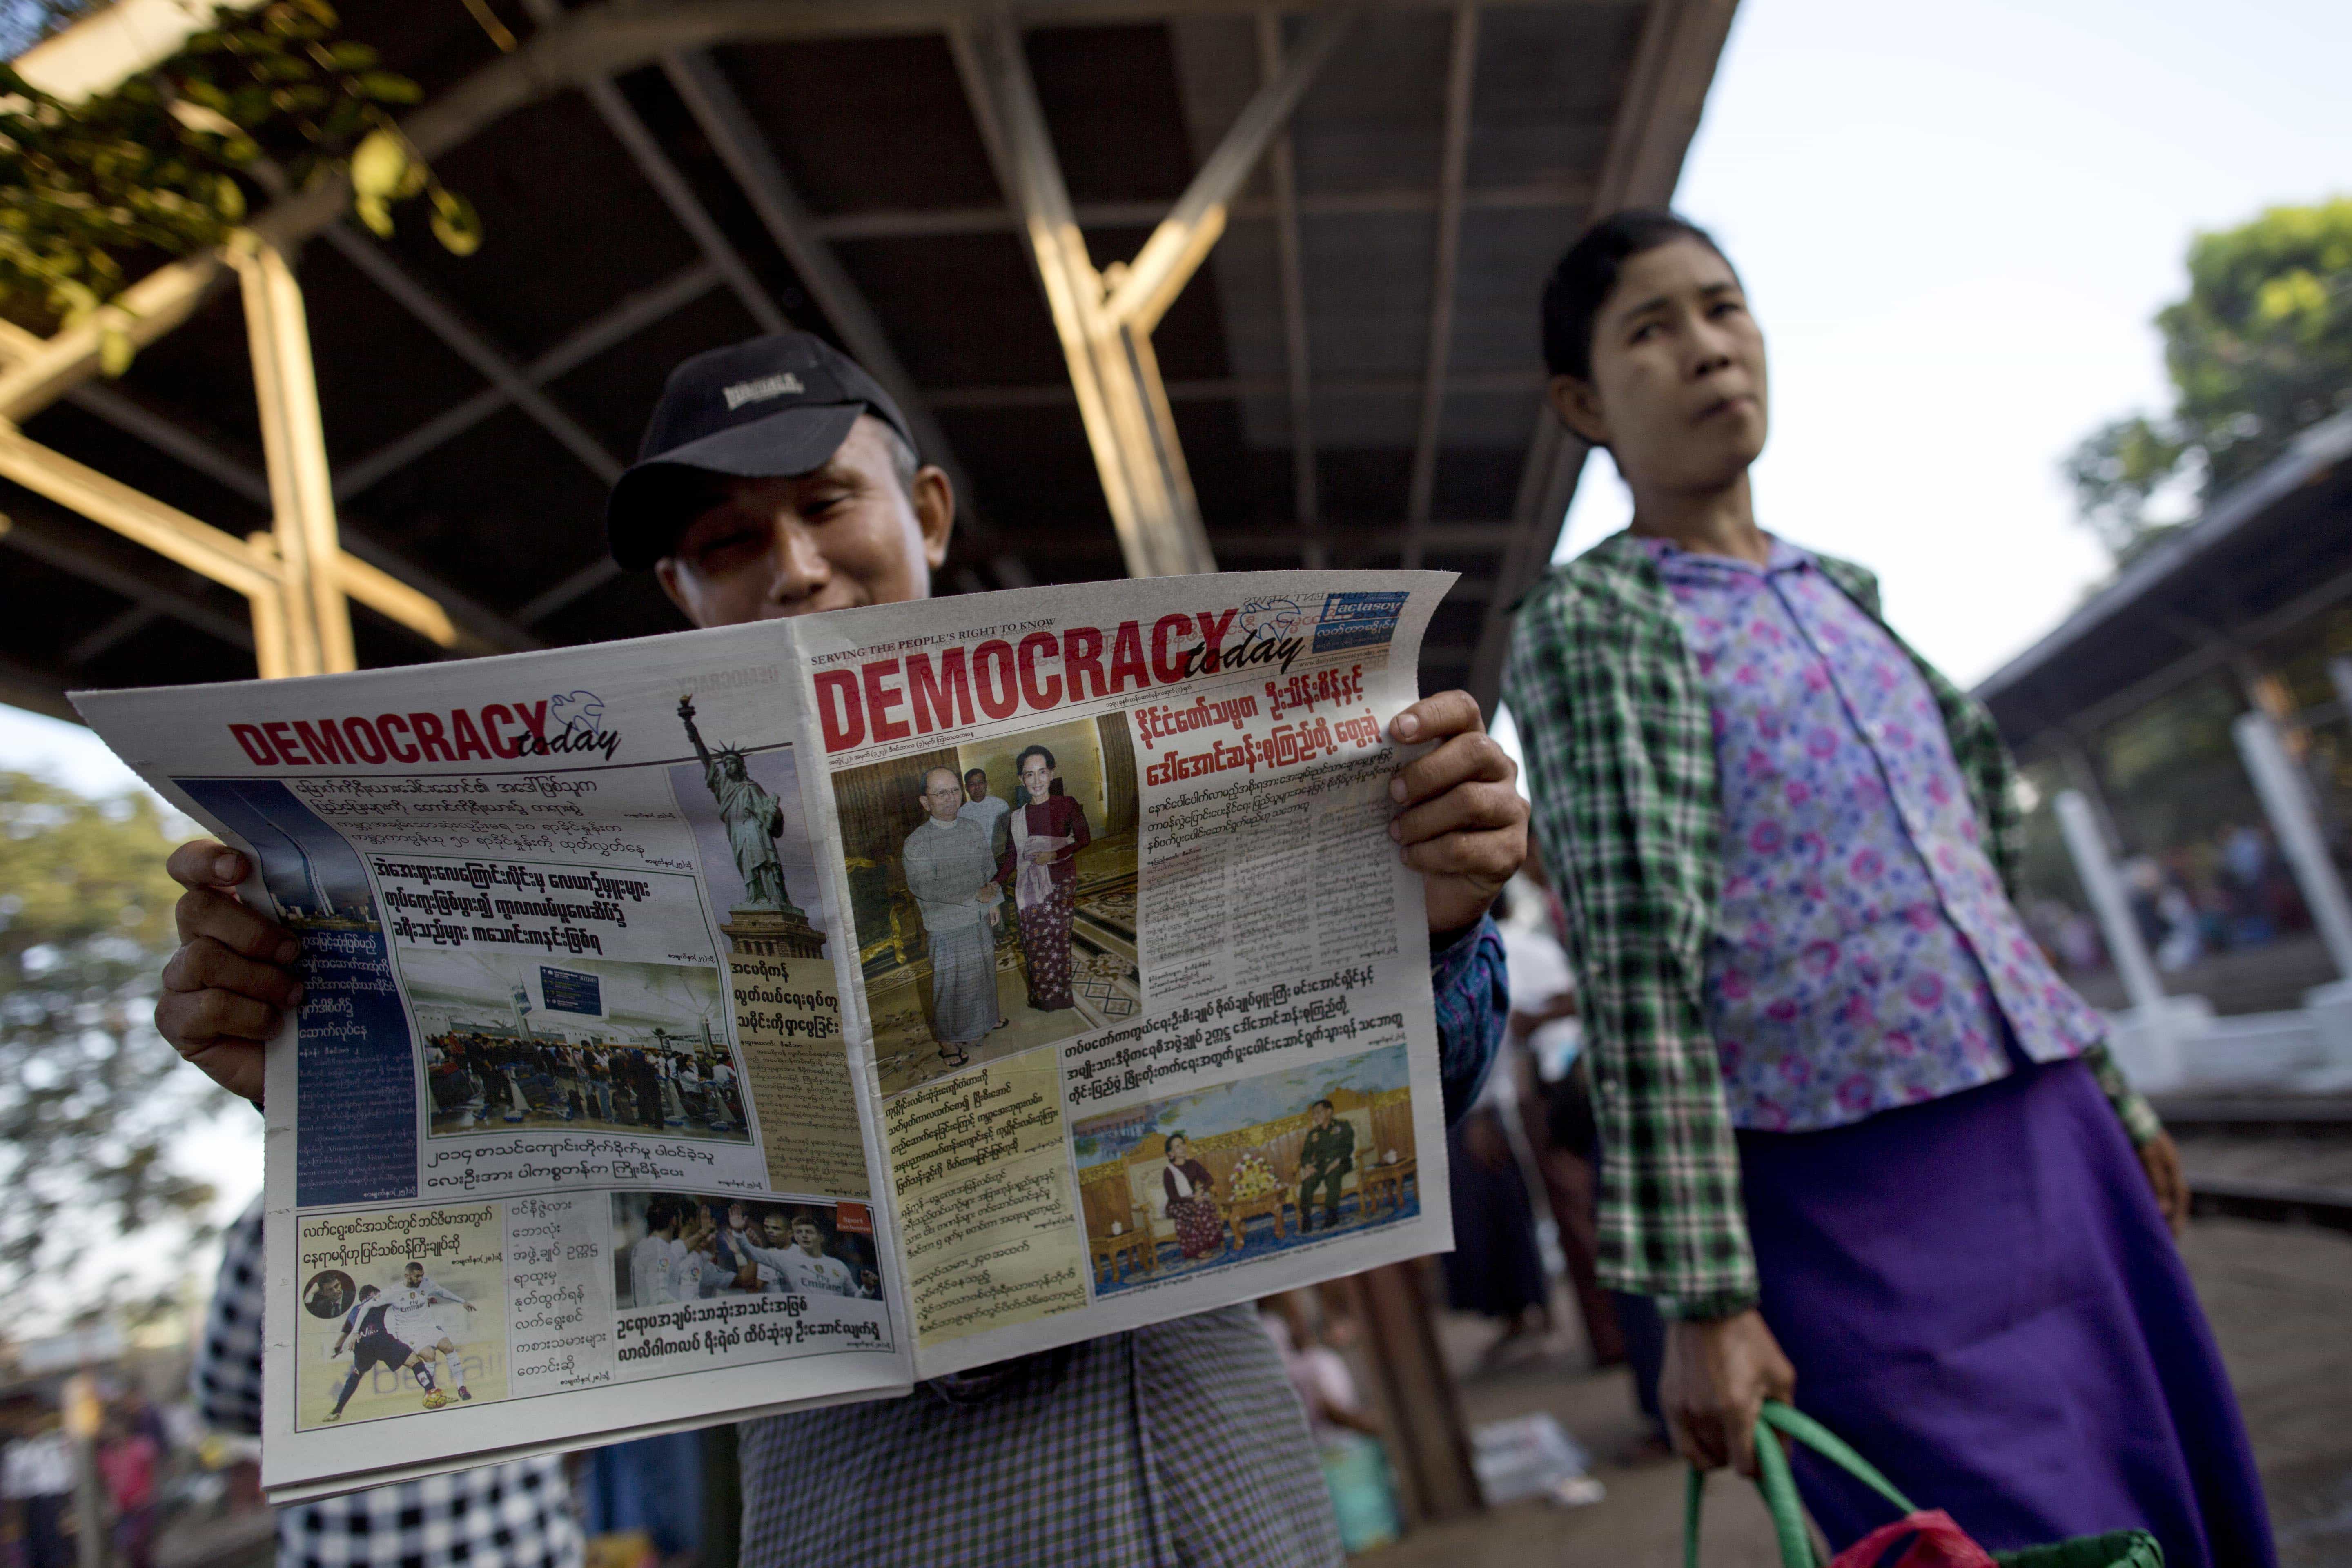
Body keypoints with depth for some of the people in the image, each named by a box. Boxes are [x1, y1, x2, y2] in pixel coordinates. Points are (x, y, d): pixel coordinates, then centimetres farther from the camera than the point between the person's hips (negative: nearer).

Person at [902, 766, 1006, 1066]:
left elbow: (989, 868, 14)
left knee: (982, 973, 21)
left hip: (980, 920, 6)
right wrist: (975, 895, -26)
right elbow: (925, 887, -27)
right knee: (949, 983, 4)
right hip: (945, 926, -6)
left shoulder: (975, 830, 1)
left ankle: (980, 1021, 45)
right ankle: (948, 1041, 22)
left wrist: (992, 903, 10)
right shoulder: (916, 844, -18)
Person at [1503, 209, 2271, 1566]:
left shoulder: (1843, 592, 14)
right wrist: (1703, 1294, -17)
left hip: (2053, 1139, 7)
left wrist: (2111, 1092, 22)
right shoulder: (1593, 619, -7)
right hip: (1861, 1195, -7)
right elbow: (1640, 955, -15)